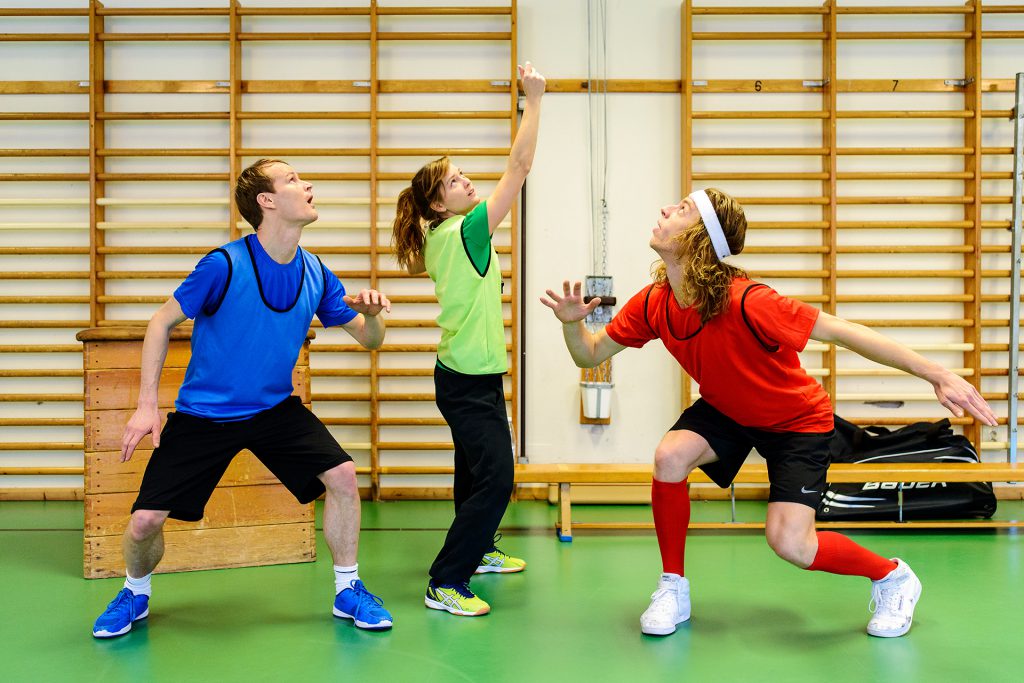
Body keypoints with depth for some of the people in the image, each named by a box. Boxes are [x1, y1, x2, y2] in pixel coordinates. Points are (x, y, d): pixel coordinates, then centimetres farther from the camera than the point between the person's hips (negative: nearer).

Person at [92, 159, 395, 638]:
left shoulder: (316, 274, -6)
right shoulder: (224, 265, -20)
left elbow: (368, 339, 3)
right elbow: (162, 322, -8)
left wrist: (371, 314, -21)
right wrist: (147, 405, -11)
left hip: (275, 408, 4)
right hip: (203, 414, -3)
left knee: (342, 476, -13)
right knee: (144, 522, -7)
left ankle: (348, 591, 9)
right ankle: (136, 593, 29)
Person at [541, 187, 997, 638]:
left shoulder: (745, 303, -36)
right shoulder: (652, 303, -17)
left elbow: (843, 332, -31)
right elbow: (590, 355, -4)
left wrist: (938, 375, -31)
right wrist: (572, 323, -26)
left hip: (797, 420, -5)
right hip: (726, 411, 5)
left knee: (789, 542, -16)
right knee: (669, 457, -23)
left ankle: (893, 577, 16)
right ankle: (673, 587, -1)